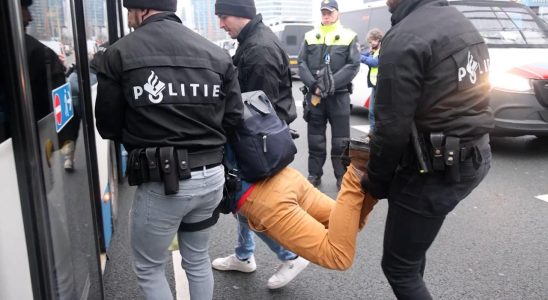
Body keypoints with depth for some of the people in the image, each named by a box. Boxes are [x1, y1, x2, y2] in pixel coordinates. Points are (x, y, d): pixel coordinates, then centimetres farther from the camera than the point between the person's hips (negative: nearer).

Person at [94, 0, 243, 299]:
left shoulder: (119, 53, -6)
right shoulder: (216, 53, 4)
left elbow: (108, 127, 0)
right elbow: (233, 118, 4)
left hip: (162, 182, -4)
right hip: (211, 177, 5)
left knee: (148, 268, 18)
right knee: (198, 260, 25)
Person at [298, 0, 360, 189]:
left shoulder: (348, 37, 3)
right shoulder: (310, 36, 10)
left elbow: (353, 66, -6)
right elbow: (302, 63, 3)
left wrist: (331, 84, -18)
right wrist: (314, 85, -13)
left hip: (339, 96, -2)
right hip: (314, 95, 2)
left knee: (340, 140, 3)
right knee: (315, 139, 9)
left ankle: (342, 177, 13)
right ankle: (314, 174, 20)